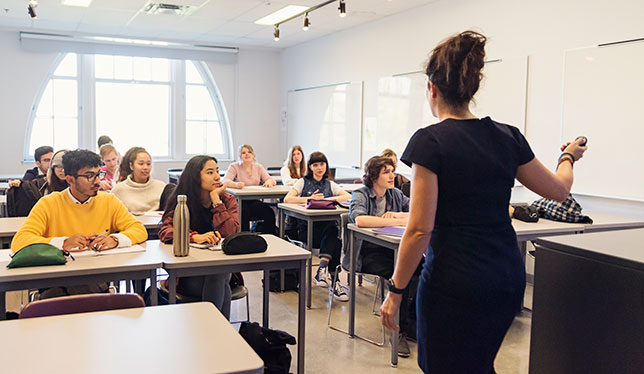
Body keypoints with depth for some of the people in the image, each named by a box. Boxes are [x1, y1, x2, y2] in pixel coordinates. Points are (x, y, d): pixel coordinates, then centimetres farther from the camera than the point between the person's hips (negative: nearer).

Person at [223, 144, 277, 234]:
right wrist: (236, 184, -36)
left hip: (254, 201, 3)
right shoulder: (234, 167, 4)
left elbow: (271, 180, 6)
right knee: (244, 212, -37)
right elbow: (225, 181, -12)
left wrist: (269, 181, -21)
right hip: (238, 201, -3)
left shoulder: (259, 167, 16)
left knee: (269, 213, -26)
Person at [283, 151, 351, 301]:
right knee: (335, 242, -31)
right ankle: (332, 281, -27)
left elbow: (348, 196, 4)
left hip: (326, 225, 3)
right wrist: (310, 199, -12)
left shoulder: (330, 184, 21)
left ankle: (323, 270, -34)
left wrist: (329, 199, -9)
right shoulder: (303, 182, 13)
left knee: (334, 231, -36)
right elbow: (287, 199, -4)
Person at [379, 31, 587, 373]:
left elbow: (420, 230, -17)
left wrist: (395, 290, -7)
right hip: (507, 278, 6)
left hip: (453, 284, -6)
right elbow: (559, 189, 16)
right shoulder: (508, 137, 2)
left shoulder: (430, 142, -15)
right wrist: (568, 157, 37)